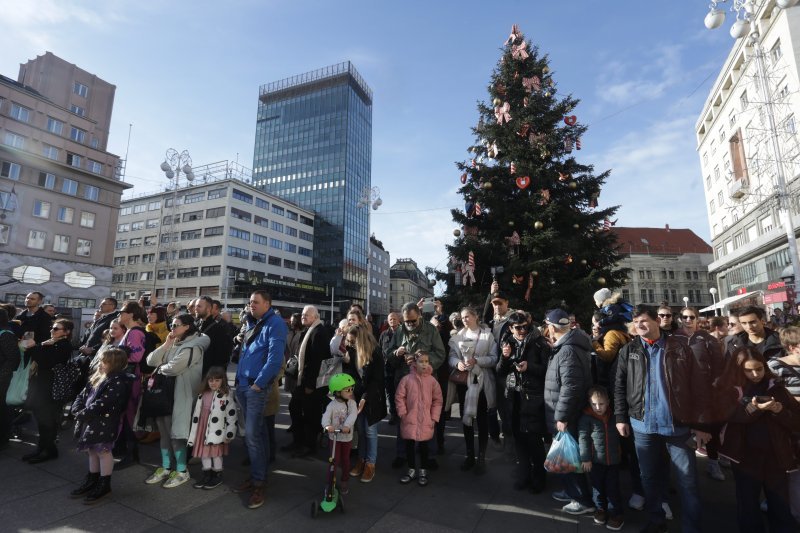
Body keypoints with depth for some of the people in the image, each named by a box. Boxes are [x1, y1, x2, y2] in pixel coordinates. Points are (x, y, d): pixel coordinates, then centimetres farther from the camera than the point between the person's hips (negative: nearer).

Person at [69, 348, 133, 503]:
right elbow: (83, 395, 14)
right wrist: (77, 410, -4)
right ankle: (92, 480, 35)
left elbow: (103, 403, -23)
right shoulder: (97, 378, 12)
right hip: (91, 422, 9)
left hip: (104, 424, -9)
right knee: (93, 451, 19)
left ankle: (104, 485, 16)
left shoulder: (118, 381, -19)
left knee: (103, 451, 1)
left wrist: (82, 414, -17)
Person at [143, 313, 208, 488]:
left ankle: (182, 471, 15)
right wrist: (166, 344, -3)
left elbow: (173, 368, -24)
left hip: (178, 396, -8)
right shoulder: (173, 345, 13)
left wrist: (160, 368, -3)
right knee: (164, 432, 15)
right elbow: (150, 361, 6)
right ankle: (165, 468, 30)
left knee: (175, 433, 0)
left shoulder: (193, 346, -15)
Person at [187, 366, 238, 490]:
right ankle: (206, 474, 30)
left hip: (218, 430, -6)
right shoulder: (203, 394, 7)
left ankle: (217, 475, 20)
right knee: (204, 452, 13)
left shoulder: (227, 395, -12)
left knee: (216, 452, 2)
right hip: (203, 428, 6)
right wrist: (193, 433, 13)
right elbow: (197, 413, 13)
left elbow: (232, 415, -12)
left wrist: (230, 433, -13)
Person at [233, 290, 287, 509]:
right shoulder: (254, 324, 15)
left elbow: (275, 358, -21)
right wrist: (240, 380, 13)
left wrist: (258, 384, -19)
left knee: (252, 435, -6)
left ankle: (258, 483, 7)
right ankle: (258, 473, 28)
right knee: (256, 432, 16)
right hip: (243, 385, 8)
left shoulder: (275, 323, -12)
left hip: (257, 387, -8)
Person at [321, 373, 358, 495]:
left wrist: (347, 426, -42)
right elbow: (326, 416, -27)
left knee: (345, 459, 15)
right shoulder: (332, 405, -14)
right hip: (334, 437, -2)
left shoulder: (352, 403, -10)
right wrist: (327, 426, -49)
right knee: (335, 460, 2)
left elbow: (353, 415, -25)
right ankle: (330, 482, 19)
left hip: (347, 437, 2)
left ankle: (345, 482, 34)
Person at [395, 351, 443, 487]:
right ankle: (412, 470, 29)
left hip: (426, 421, 0)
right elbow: (399, 397, -1)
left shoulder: (432, 381, -5)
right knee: (409, 445, 10)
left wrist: (434, 417, -1)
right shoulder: (407, 379, -8)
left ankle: (423, 471, 29)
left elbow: (437, 400, 1)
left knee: (423, 446, 10)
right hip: (409, 420, 0)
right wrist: (402, 413, -4)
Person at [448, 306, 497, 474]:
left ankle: (482, 457, 18)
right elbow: (452, 356, 4)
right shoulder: (458, 336, 9)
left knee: (482, 420, 4)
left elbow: (494, 358, -7)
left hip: (481, 381, -3)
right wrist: (457, 363, -17)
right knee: (466, 418, 12)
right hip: (464, 381, 4)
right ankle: (470, 455, 27)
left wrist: (477, 361, -21)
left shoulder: (487, 335, -2)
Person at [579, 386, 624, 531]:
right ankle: (600, 508, 30)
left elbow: (619, 435, 17)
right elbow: (583, 438, -13)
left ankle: (616, 513, 22)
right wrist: (585, 458, -14)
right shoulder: (586, 418, -13)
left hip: (613, 459, 3)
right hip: (595, 460, -3)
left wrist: (620, 453, 17)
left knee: (613, 487, 8)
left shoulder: (613, 416, 1)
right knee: (598, 486, 11)